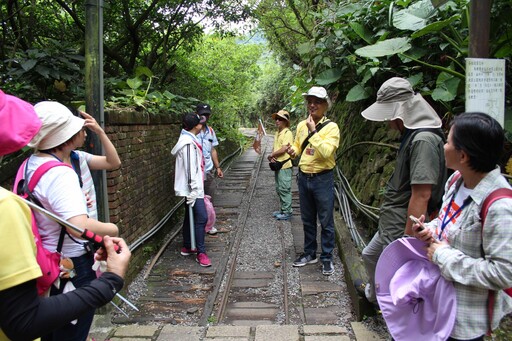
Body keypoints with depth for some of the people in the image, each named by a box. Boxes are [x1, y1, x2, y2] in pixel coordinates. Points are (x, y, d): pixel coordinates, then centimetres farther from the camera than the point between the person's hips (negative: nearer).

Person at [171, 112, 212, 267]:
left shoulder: (188, 140, 14)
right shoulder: (189, 143, -20)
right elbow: (190, 168, -24)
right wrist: (194, 189, -23)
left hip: (193, 187, 11)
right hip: (192, 188, -11)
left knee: (190, 217, 17)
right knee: (201, 218, -11)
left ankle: (187, 247, 29)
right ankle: (201, 253, -6)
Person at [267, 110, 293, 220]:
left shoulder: (288, 133, -14)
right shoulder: (277, 133, 14)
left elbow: (283, 149, -20)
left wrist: (271, 155, -8)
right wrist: (272, 156, -5)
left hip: (285, 166, -9)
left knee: (284, 189, -4)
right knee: (279, 189, 16)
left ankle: (287, 212, 5)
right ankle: (283, 210, 26)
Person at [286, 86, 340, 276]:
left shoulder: (331, 127, -11)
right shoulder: (301, 125, 6)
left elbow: (326, 152, -25)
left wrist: (313, 131, -23)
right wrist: (293, 151, -3)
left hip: (323, 179, -5)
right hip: (304, 177, 6)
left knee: (326, 222, 4)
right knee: (307, 220, 17)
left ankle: (327, 258, 18)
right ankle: (310, 254, 31)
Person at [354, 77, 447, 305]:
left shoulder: (424, 140, -24)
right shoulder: (412, 134, 7)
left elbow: (421, 195, -28)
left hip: (401, 229, -11)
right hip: (391, 225, 11)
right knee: (370, 255, 28)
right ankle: (374, 294, 50)